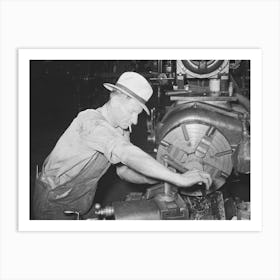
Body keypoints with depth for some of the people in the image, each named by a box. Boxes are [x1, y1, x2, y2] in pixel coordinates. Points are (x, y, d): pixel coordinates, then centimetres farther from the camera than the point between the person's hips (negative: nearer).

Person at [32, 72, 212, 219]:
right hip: (54, 204, -8)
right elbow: (128, 154, -43)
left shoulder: (122, 130, -1)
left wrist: (159, 179, -21)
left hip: (81, 206, 8)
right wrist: (180, 179, -46)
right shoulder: (90, 121, -31)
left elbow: (124, 170, -1)